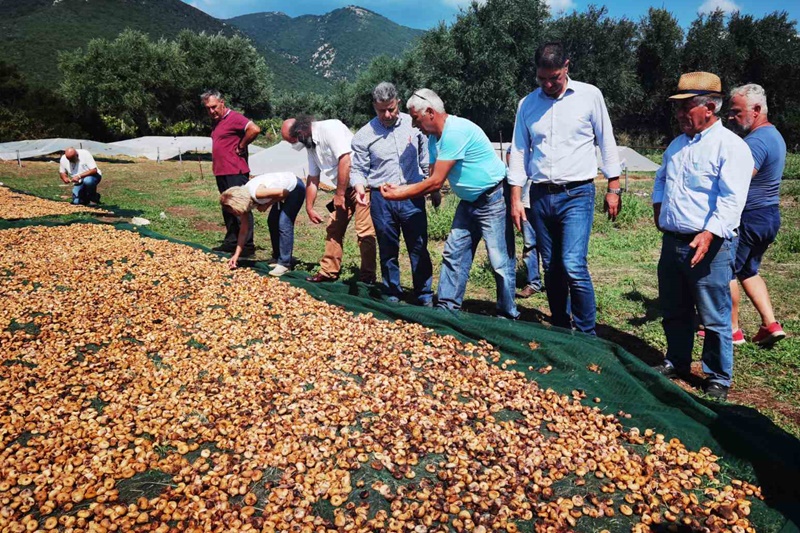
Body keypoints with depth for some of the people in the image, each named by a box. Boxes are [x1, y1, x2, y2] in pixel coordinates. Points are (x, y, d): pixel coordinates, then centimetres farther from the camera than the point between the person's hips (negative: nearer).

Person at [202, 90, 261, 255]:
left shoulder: (234, 118, -11)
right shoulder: (216, 122, 18)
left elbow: (254, 129, -26)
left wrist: (240, 147, -15)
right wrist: (215, 166, 16)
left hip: (235, 172, -10)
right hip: (221, 173, 10)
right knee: (228, 209, 15)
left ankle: (247, 246, -2)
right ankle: (231, 242, 23)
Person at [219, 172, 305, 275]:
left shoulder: (257, 193, -33)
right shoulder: (243, 199, -5)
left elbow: (284, 192, -24)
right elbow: (243, 231, 0)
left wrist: (267, 204, -17)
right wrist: (236, 255, -1)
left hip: (295, 188, -9)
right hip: (286, 190, 9)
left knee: (284, 224, -16)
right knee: (272, 222, 10)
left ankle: (284, 264, -12)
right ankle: (277, 258, 22)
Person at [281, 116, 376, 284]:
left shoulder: (330, 128, -16)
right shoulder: (311, 145, 12)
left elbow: (345, 161, -23)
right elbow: (312, 178, 19)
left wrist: (340, 194, -16)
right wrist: (309, 208, 20)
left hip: (363, 186, -9)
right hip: (344, 189, 9)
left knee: (364, 231, -10)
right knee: (333, 229, 10)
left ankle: (367, 277, -1)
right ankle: (329, 271, 21)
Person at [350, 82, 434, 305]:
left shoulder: (413, 124, 3)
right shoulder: (364, 135, 0)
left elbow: (426, 158, 14)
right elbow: (357, 169, 5)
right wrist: (359, 186, -16)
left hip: (412, 195, 0)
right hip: (381, 198, 0)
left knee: (419, 247, 2)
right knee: (388, 250, 10)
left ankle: (425, 297, 12)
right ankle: (392, 295, 24)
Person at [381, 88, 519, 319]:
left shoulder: (456, 131, -24)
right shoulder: (434, 139, 7)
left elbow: (436, 183, -24)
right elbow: (433, 181, 8)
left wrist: (399, 195, -16)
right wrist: (399, 188, -3)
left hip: (493, 199, -10)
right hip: (469, 201, 10)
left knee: (500, 262, -4)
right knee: (453, 254, 8)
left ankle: (508, 316, 8)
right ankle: (446, 307, 16)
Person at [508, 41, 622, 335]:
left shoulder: (589, 95, 1)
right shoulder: (527, 104, 8)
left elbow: (607, 143, 5)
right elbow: (518, 152, 11)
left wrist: (613, 188, 1)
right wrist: (515, 198, 5)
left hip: (576, 194, -4)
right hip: (541, 196, 4)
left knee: (573, 266, -15)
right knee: (551, 269, 9)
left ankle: (587, 335, 0)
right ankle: (561, 331, 23)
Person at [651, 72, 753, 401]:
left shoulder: (731, 146, -10)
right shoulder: (677, 145, 15)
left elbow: (731, 199, -20)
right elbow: (661, 179, 32)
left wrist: (709, 234, -30)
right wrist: (658, 206, 16)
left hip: (708, 247, -7)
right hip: (672, 243, 8)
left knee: (714, 319, 3)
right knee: (673, 312, 17)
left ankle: (718, 379, 17)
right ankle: (677, 363, 34)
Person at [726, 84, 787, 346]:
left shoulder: (756, 142, -21)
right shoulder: (775, 136, 13)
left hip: (750, 217, -10)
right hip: (769, 215, 10)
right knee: (748, 271, 20)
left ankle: (732, 330, 11)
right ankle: (770, 324, 15)